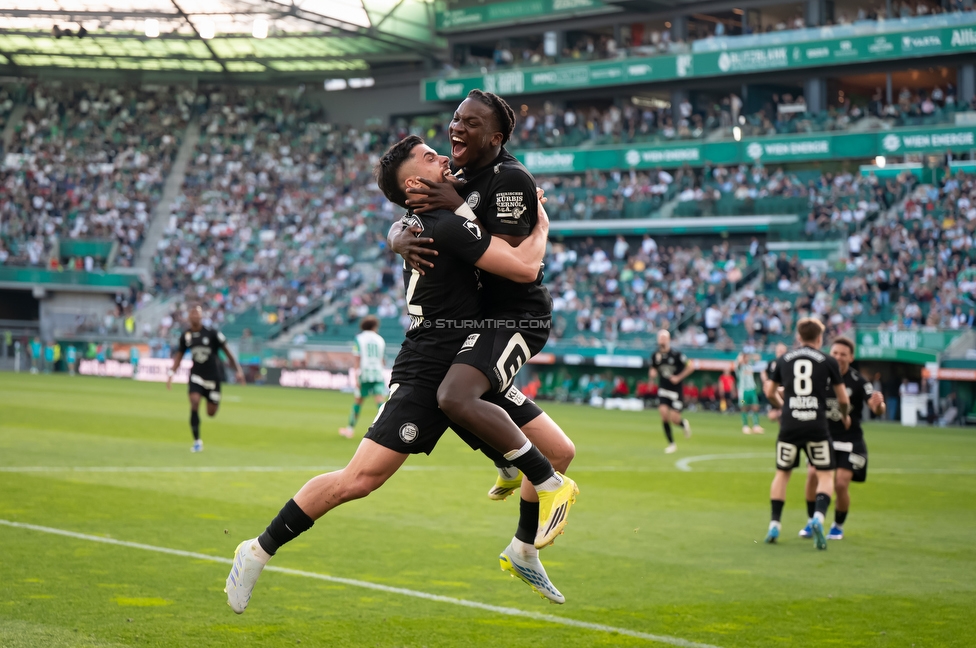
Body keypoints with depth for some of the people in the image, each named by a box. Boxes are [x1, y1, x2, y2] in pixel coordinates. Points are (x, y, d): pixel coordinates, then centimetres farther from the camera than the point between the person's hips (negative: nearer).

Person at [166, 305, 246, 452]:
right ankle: (197, 441, -9)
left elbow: (227, 351, -4)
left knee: (211, 413, 4)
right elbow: (179, 355, 12)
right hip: (196, 375, 1)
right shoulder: (185, 336, -2)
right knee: (194, 403, -20)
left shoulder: (212, 333, -12)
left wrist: (238, 370, -6)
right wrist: (171, 373, 1)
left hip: (212, 376, -1)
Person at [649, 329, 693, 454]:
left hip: (675, 391, -3)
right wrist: (652, 373, -7)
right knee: (664, 412, -13)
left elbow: (690, 367, -5)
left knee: (673, 418, -9)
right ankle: (671, 443, 1)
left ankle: (684, 424, 31)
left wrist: (679, 377, -11)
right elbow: (653, 370, 16)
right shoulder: (655, 356, 2)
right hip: (662, 390, 3)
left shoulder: (676, 354, -11)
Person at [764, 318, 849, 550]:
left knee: (782, 473, 17)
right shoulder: (828, 362, 3)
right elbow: (843, 399, 8)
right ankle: (818, 516, -17)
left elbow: (770, 392, 18)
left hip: (789, 425, 2)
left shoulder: (784, 359, 9)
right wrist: (844, 414, 30)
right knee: (825, 476, 6)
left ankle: (774, 524, 12)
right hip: (816, 425, -2)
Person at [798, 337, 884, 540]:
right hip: (824, 436, 3)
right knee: (813, 474, -16)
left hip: (850, 441, -3)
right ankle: (812, 522, 3)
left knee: (841, 484, -11)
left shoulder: (858, 381, -14)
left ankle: (838, 526, 16)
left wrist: (878, 405, -47)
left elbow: (877, 410, -23)